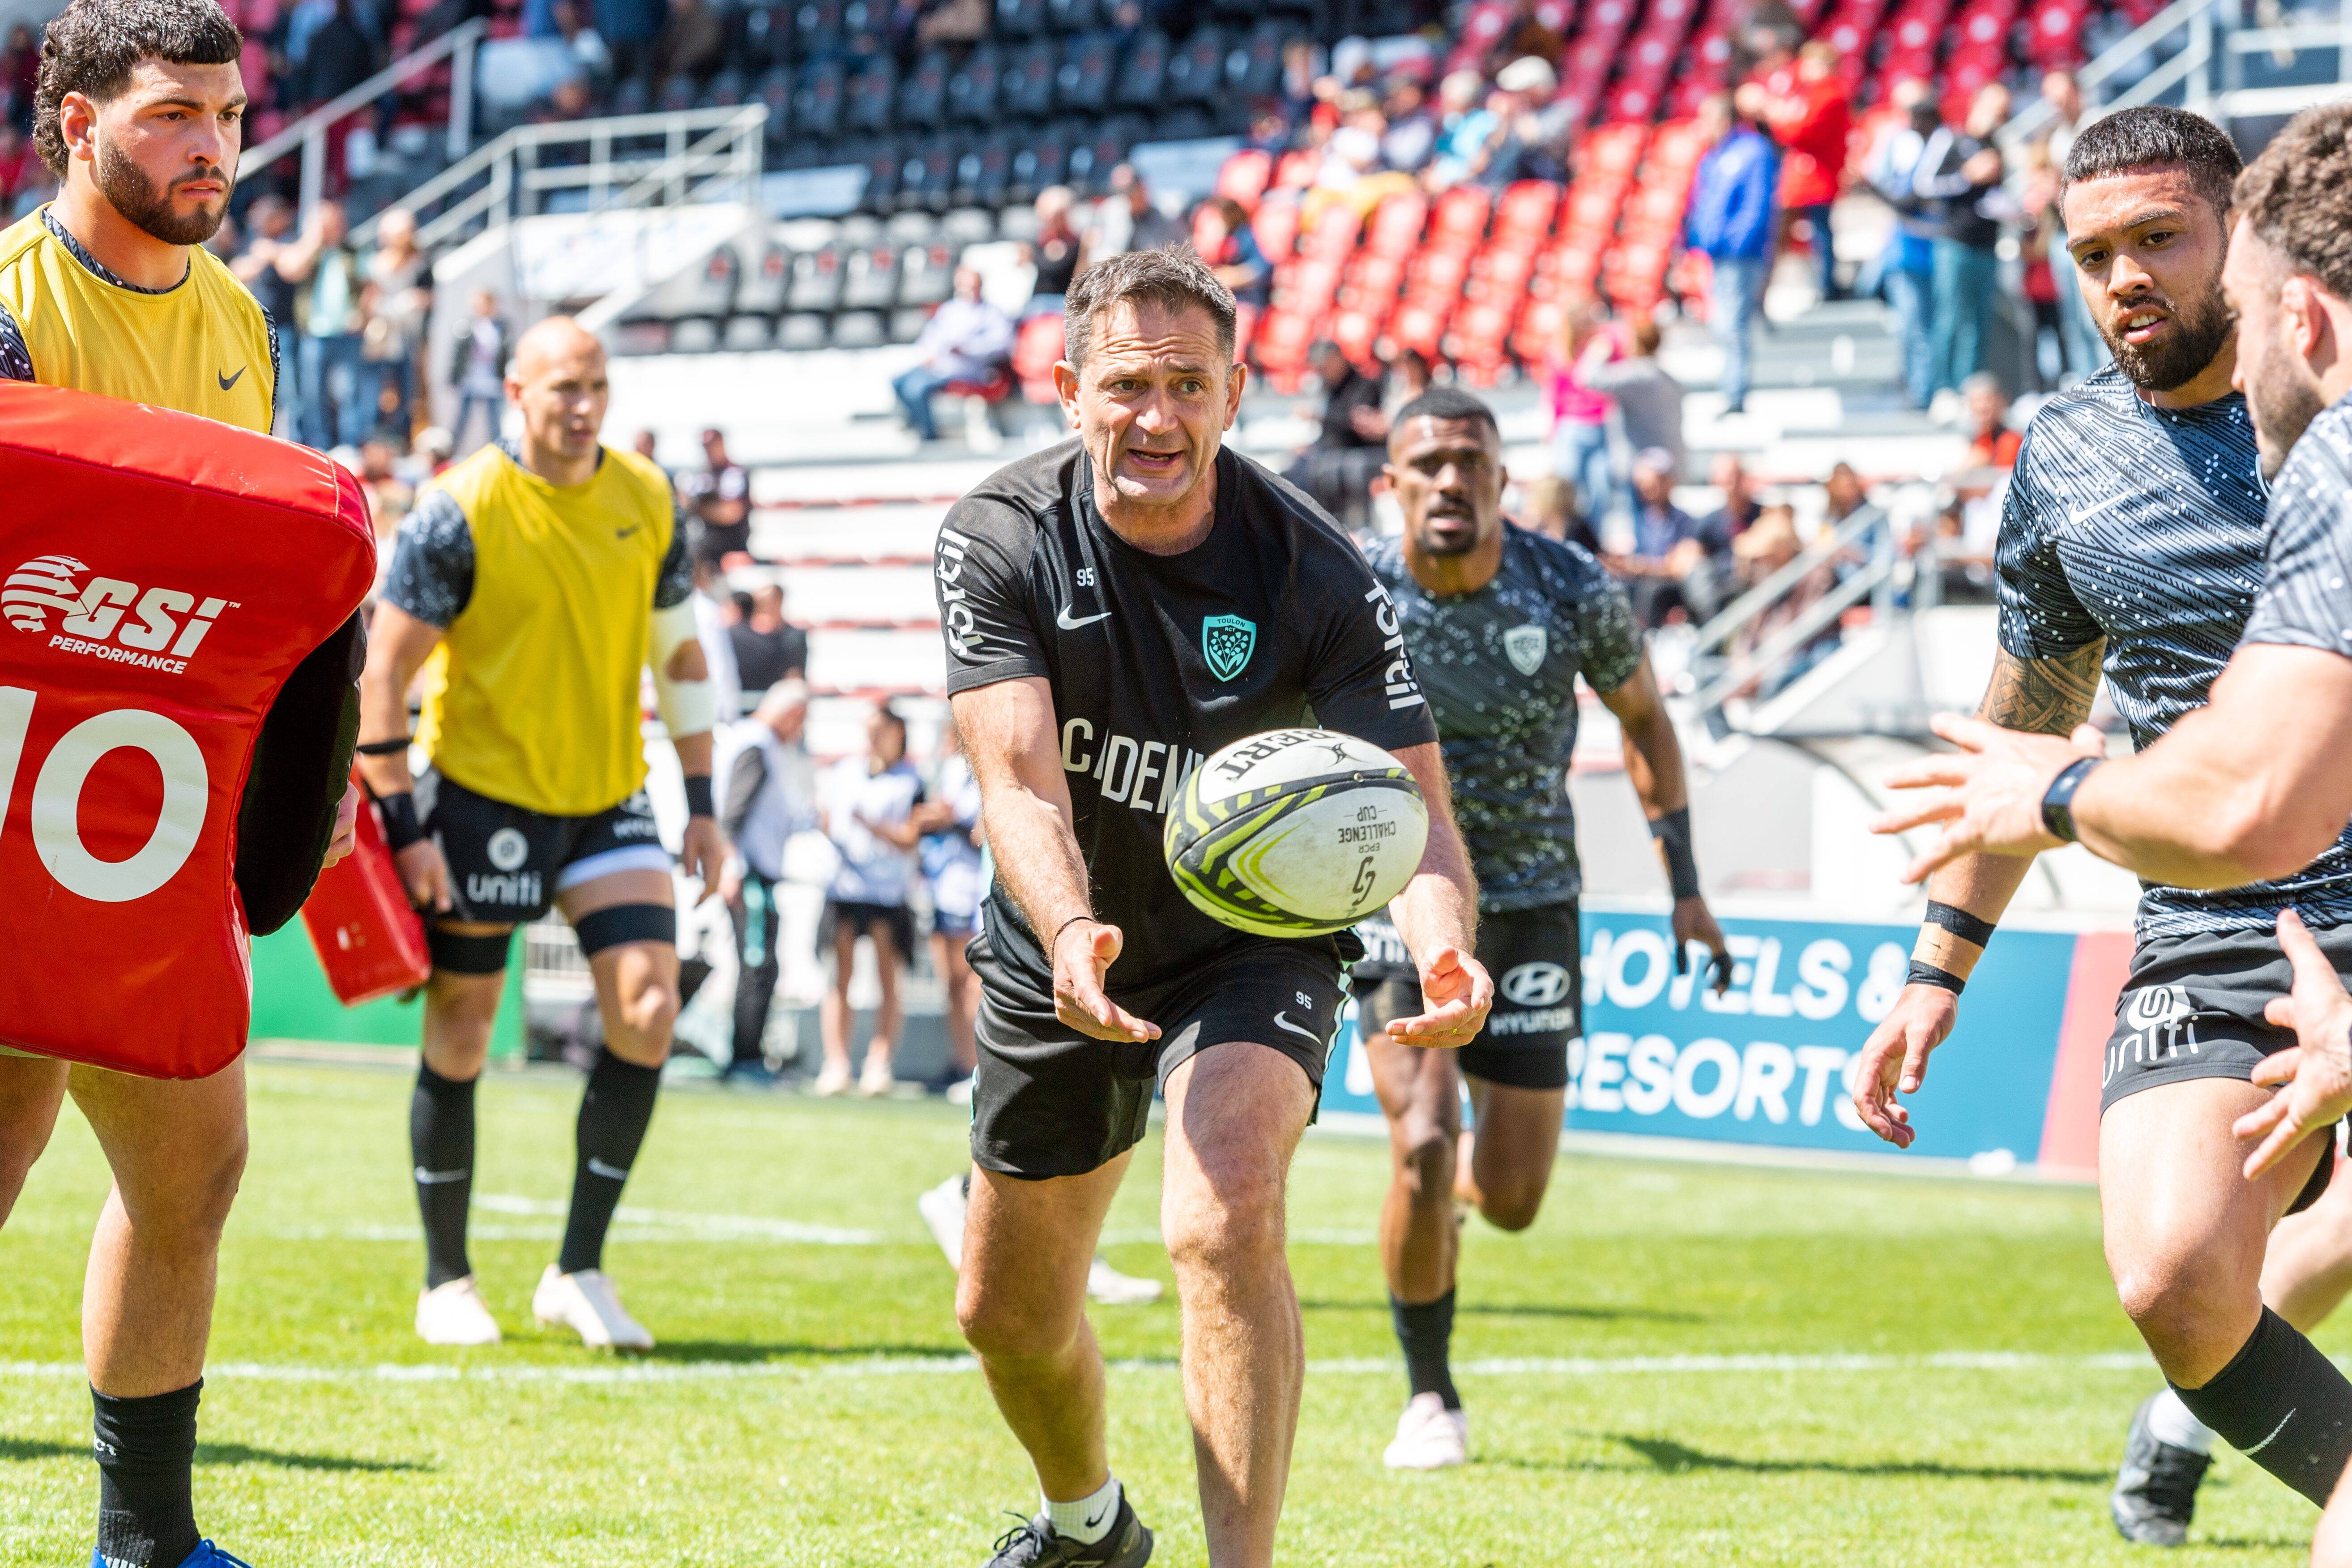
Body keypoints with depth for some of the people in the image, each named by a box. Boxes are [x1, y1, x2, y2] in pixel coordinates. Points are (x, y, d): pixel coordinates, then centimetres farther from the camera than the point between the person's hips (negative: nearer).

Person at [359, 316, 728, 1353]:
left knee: (647, 1005, -11)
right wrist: (403, 827, -15)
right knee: (461, 1033, 2)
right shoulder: (461, 511, -12)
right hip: (481, 795, -4)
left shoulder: (647, 501, 3)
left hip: (608, 798, 4)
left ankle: (579, 1271, -1)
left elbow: (679, 654, 13)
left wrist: (702, 804, 8)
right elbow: (384, 671, -10)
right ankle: (446, 1284, 17)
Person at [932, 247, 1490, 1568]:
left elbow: (1411, 805, -26)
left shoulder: (1316, 571, -22)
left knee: (1226, 1223, -31)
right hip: (1060, 957, 3)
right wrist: (1071, 934, -51)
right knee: (1007, 1310, 16)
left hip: (1255, 948, -3)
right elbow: (1021, 780, -30)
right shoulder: (999, 541, -19)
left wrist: (1444, 943, -49)